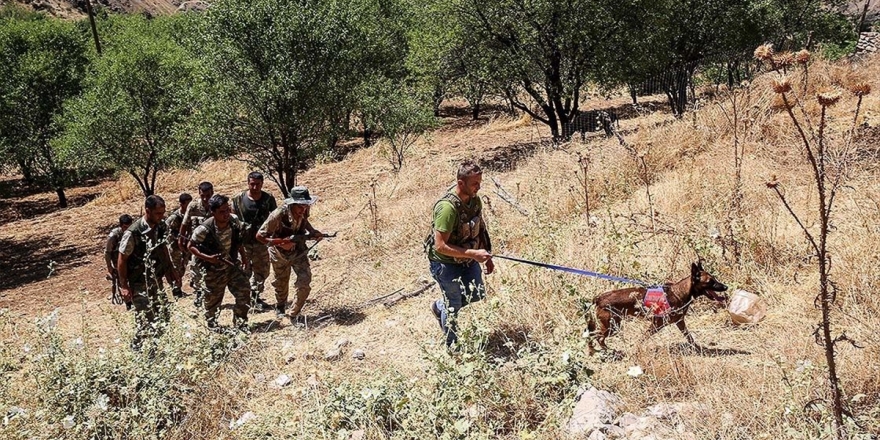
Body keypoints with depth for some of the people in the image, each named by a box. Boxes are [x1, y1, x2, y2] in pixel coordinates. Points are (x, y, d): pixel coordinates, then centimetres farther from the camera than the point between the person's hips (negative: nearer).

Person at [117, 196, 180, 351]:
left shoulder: (161, 227, -3)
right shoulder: (133, 233, -23)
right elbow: (122, 260, -15)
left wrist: (171, 270, 14)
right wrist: (124, 286, -14)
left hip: (156, 280, 7)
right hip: (139, 284, -7)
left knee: (162, 316, 11)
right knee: (145, 320, -3)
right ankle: (137, 348, 17)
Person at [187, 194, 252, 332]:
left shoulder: (235, 222, -13)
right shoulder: (204, 229, -27)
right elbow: (191, 247, -14)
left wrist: (244, 257, 1)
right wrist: (208, 258, -25)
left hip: (233, 265, 4)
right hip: (214, 270, -3)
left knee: (244, 292, -1)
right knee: (213, 299, 13)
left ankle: (240, 322, 18)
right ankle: (212, 323, 41)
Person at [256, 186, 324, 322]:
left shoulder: (304, 212, -18)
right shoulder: (278, 215, -33)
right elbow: (260, 236, -27)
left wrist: (313, 232, -9)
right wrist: (281, 242, -36)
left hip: (299, 251, 3)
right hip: (280, 254, -3)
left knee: (305, 283, -11)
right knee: (281, 284, 18)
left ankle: (295, 314, 10)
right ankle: (280, 308, 50)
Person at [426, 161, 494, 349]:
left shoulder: (474, 200, -8)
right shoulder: (447, 207, -33)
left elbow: (480, 228, 9)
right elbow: (440, 246, -33)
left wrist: (487, 256, 8)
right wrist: (474, 254, -33)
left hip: (468, 259, 8)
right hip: (446, 264, -7)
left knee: (477, 294, 20)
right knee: (453, 307, 9)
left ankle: (439, 307, 44)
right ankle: (452, 346, 34)